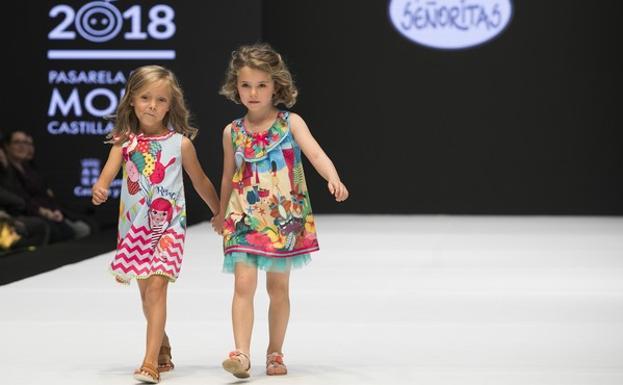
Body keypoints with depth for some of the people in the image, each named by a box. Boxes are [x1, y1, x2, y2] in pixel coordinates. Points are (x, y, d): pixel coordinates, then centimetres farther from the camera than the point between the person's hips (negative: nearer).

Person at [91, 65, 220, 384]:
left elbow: (201, 182, 9)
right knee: (146, 292, 15)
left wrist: (220, 214, 17)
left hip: (168, 227, -3)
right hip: (134, 226, 3)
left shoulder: (180, 143, -3)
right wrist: (100, 189, -38)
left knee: (156, 287, -17)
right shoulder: (124, 142, 0)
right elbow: (109, 172, -16)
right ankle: (163, 348, 37)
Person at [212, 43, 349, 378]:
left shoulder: (290, 123, -4)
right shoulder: (232, 132, 3)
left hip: (285, 218, -1)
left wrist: (333, 179, -37)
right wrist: (221, 214, 25)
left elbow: (315, 153, -19)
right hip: (245, 219, 1)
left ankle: (275, 352, 22)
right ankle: (241, 353, -17)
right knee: (244, 284, -13)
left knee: (278, 287, 9)